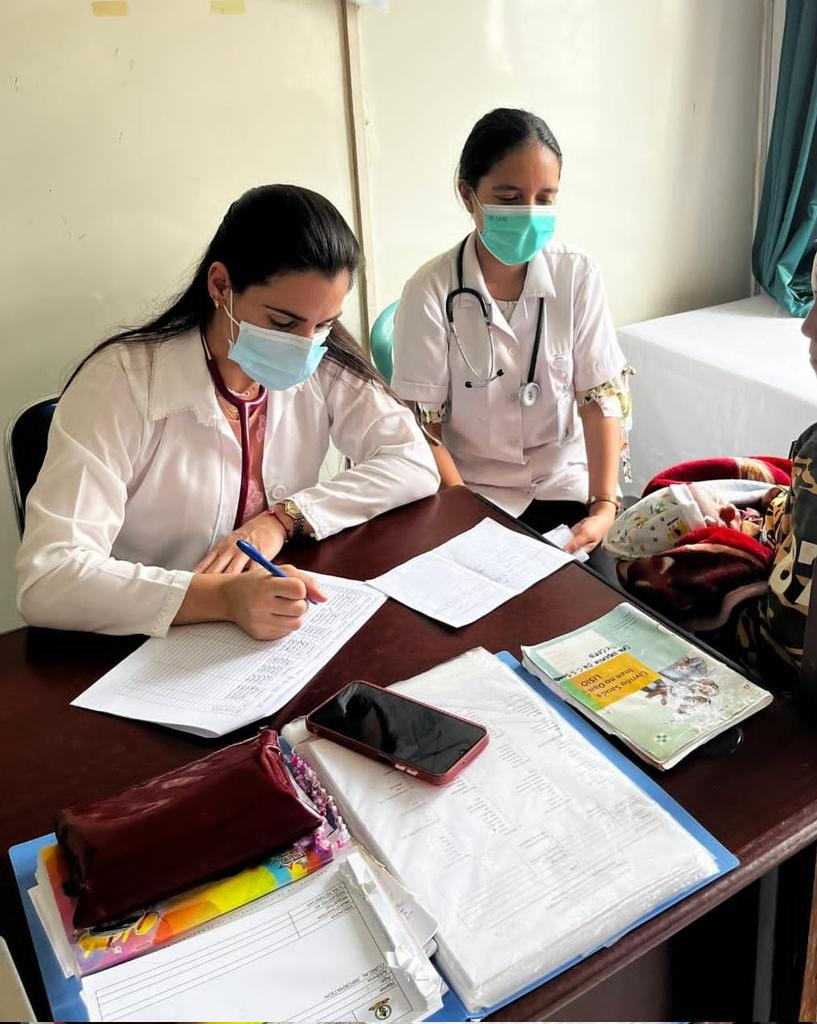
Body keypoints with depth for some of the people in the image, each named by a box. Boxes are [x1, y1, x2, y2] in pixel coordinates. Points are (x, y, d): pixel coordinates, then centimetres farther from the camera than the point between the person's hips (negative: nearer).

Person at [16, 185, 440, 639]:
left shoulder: (324, 367, -5)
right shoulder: (123, 382, -18)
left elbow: (415, 465, -6)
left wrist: (283, 518, -18)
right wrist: (223, 597, -37)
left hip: (284, 637, 3)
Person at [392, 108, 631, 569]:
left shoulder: (579, 275, -6)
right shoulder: (431, 290, -13)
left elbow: (602, 394, -6)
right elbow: (421, 427, -10)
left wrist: (604, 505, -18)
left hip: (565, 480, 2)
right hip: (474, 489, -1)